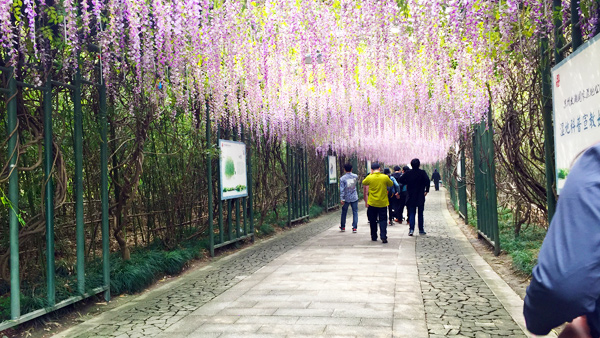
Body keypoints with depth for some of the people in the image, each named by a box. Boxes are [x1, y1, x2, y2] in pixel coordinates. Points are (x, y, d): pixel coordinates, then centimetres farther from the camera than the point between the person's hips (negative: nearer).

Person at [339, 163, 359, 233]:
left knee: (344, 212, 14)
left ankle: (343, 227, 26)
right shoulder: (355, 176, -3)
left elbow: (342, 189, -13)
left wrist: (342, 199, -11)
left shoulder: (342, 178, -11)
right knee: (355, 212, 4)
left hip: (346, 198, -1)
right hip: (354, 197, 1)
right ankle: (354, 227, -2)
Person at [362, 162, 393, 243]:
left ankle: (374, 237, 22)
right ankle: (383, 237, -9)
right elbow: (391, 184, 9)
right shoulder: (385, 177, -8)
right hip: (383, 203, 0)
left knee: (373, 221, 14)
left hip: (372, 203, 0)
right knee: (383, 220, 3)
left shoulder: (369, 177, -9)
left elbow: (363, 182, 11)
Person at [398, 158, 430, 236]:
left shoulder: (408, 173, -3)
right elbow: (427, 181, -19)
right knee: (420, 213, 10)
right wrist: (426, 190, -8)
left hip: (411, 197, 1)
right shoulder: (422, 173, -8)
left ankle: (411, 229, -9)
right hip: (420, 196, -1)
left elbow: (401, 180, -3)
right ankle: (421, 230, 15)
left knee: (411, 213, 6)